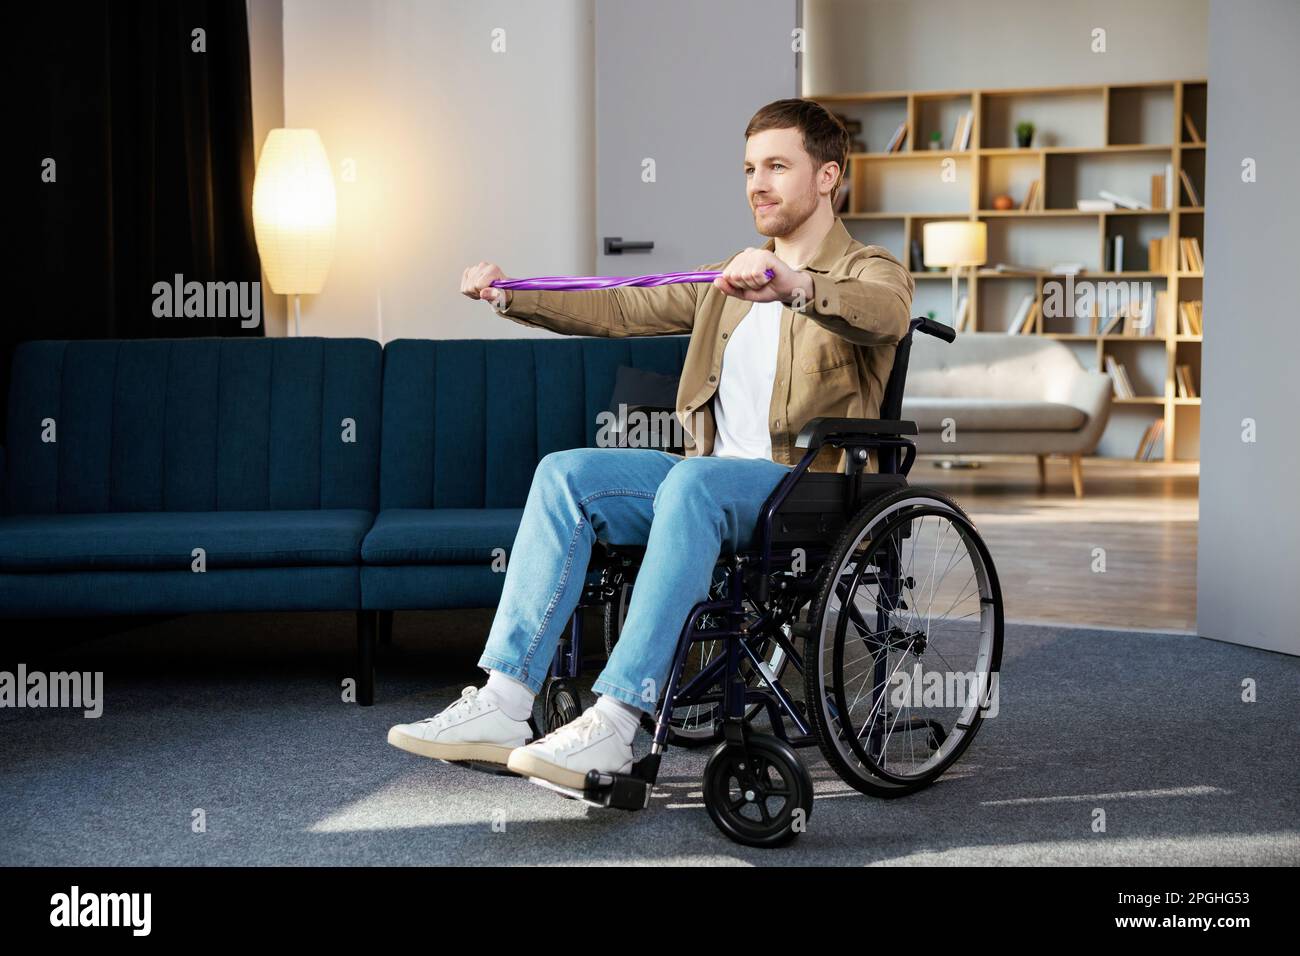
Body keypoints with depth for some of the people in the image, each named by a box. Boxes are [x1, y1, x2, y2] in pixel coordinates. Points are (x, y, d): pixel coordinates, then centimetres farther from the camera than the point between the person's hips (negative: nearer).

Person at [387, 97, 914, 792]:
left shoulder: (869, 271, 4)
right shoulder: (730, 283, 27)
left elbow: (888, 313, -22)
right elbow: (620, 310, 20)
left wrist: (794, 286, -42)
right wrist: (508, 297, 7)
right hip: (711, 481, 6)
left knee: (692, 480, -37)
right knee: (565, 472, -17)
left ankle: (614, 722, -42)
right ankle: (503, 702, -26)